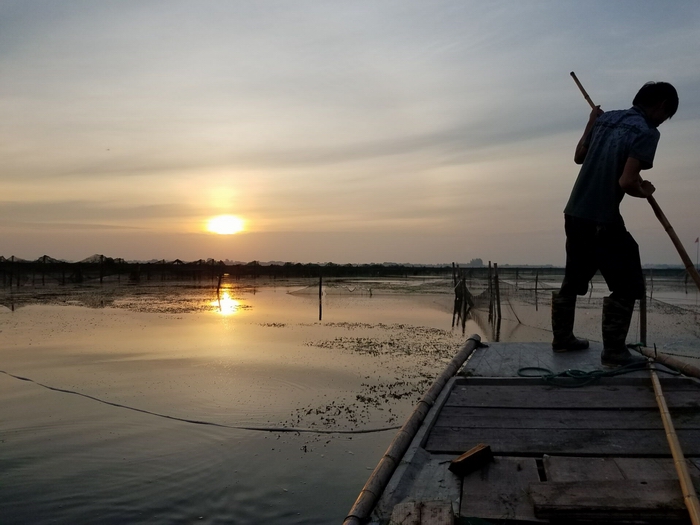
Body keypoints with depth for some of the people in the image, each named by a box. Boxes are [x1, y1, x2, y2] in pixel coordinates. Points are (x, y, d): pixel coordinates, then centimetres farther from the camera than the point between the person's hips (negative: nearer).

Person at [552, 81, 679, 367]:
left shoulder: (606, 118, 9)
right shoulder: (646, 132, -13)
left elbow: (579, 157, 21)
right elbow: (626, 182, -22)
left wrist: (591, 124, 31)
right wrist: (645, 192, -1)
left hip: (574, 214, 8)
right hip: (602, 221, -8)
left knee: (573, 280, 20)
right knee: (626, 286, 5)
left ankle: (562, 338, 32)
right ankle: (614, 351, 11)